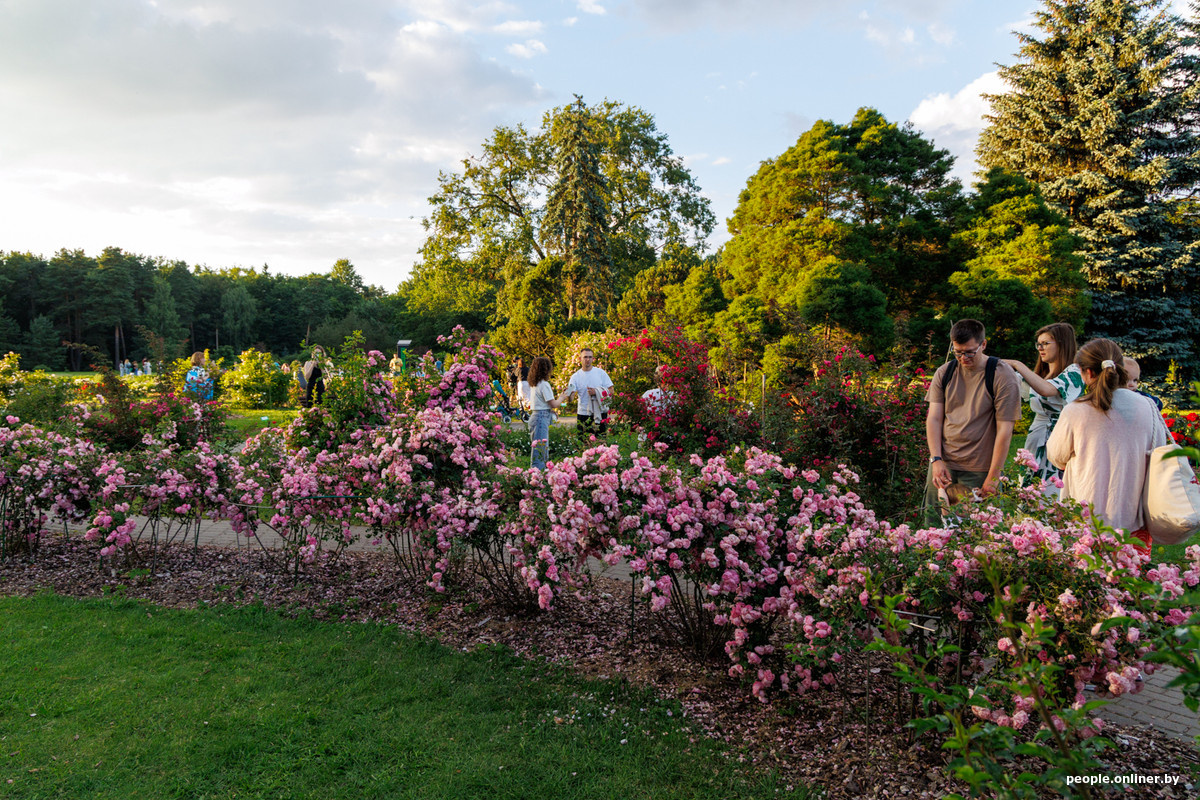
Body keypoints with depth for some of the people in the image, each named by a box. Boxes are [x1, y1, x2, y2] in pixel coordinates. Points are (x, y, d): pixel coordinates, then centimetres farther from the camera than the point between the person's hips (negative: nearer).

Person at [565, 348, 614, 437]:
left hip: (600, 414, 0)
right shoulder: (575, 376, 2)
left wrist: (596, 392, -14)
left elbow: (610, 391, 0)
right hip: (583, 414, 1)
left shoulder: (601, 373, 2)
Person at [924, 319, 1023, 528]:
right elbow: (934, 418, 5)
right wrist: (936, 460, -7)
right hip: (943, 464, 4)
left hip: (980, 471, -4)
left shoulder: (1003, 376, -8)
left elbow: (1004, 431, -9)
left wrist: (992, 478, -11)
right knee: (933, 524, 6)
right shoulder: (944, 373, 5)